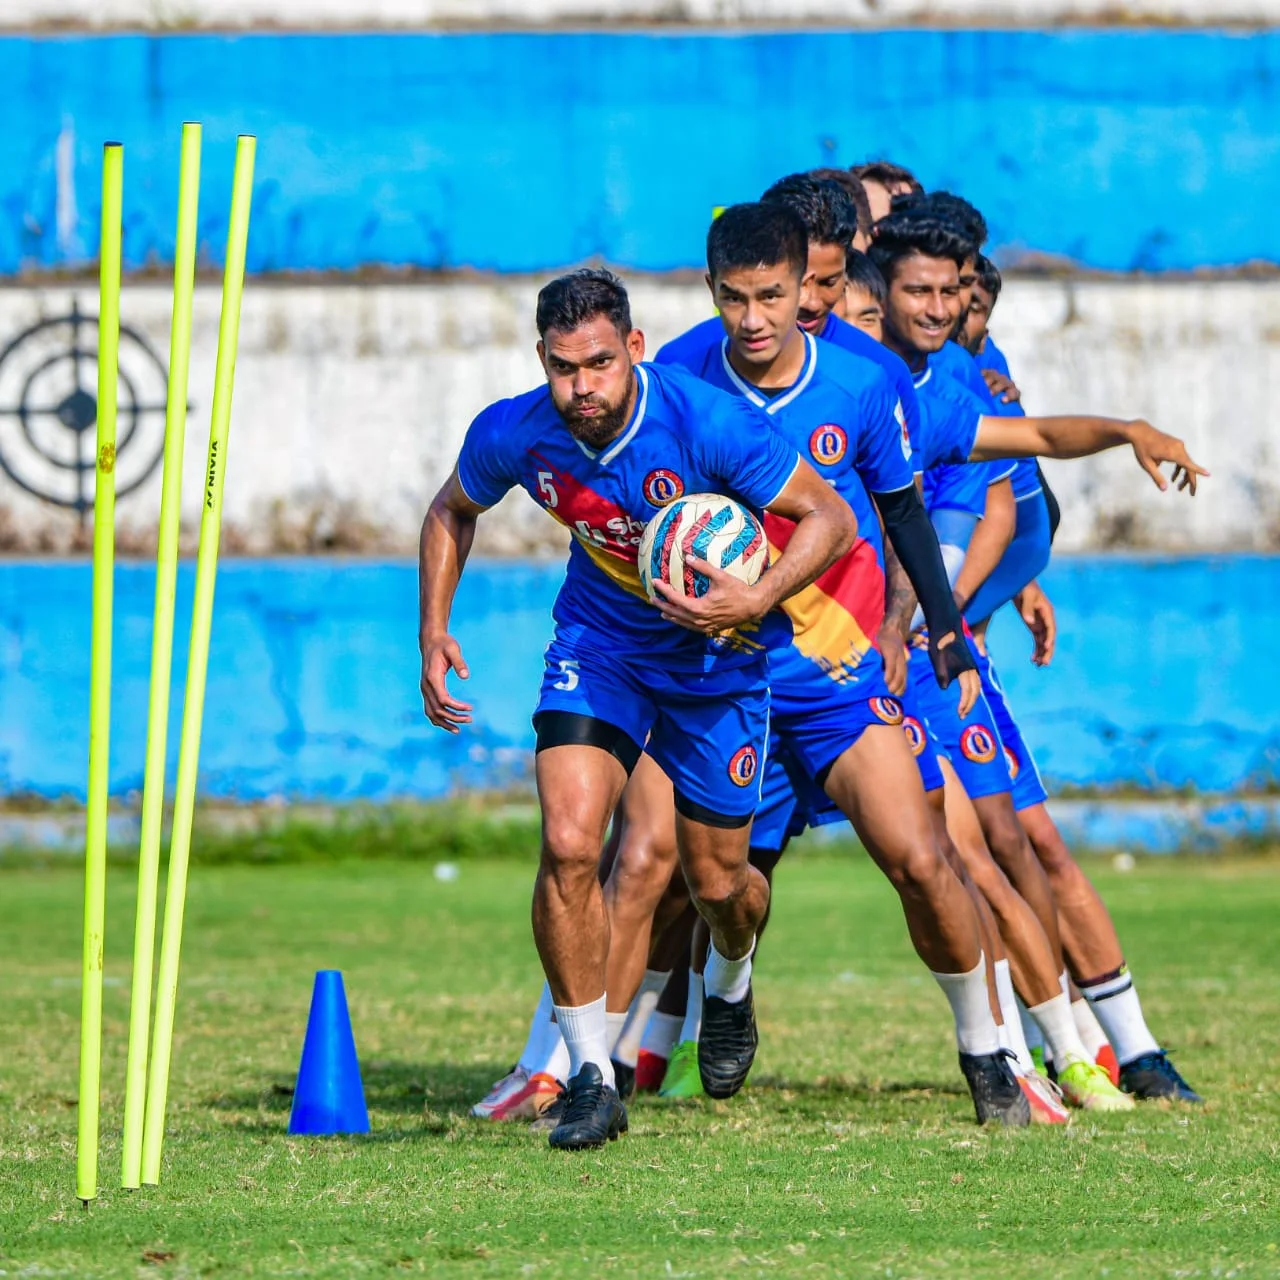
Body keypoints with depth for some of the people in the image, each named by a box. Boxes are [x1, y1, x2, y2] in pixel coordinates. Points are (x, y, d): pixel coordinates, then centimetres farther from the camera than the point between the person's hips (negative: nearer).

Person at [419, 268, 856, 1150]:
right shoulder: (512, 435, -19)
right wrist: (434, 631, -3)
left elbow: (832, 517, -21)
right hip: (599, 639, 2)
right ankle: (591, 1074, -8)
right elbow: (452, 511, 5)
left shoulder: (707, 424, -30)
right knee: (569, 844, -20)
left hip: (717, 653, -2)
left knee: (717, 881, 7)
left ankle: (731, 985, 46)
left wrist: (758, 600, -35)